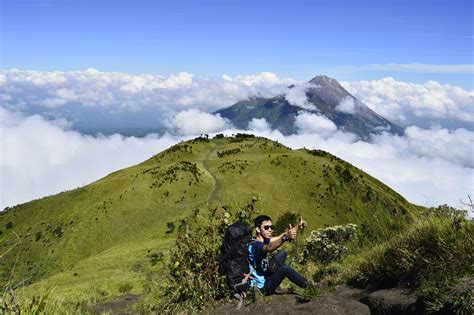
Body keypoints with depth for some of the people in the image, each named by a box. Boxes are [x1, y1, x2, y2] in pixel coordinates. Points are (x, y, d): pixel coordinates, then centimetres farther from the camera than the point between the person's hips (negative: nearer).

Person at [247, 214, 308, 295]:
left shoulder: (263, 240, 5)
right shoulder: (254, 245, -23)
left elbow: (280, 237, -4)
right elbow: (269, 248, -44)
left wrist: (298, 226, -18)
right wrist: (286, 237, -61)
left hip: (264, 278, 9)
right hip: (261, 287, -9)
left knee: (282, 254, 8)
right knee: (284, 268, -26)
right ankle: (308, 287, -10)